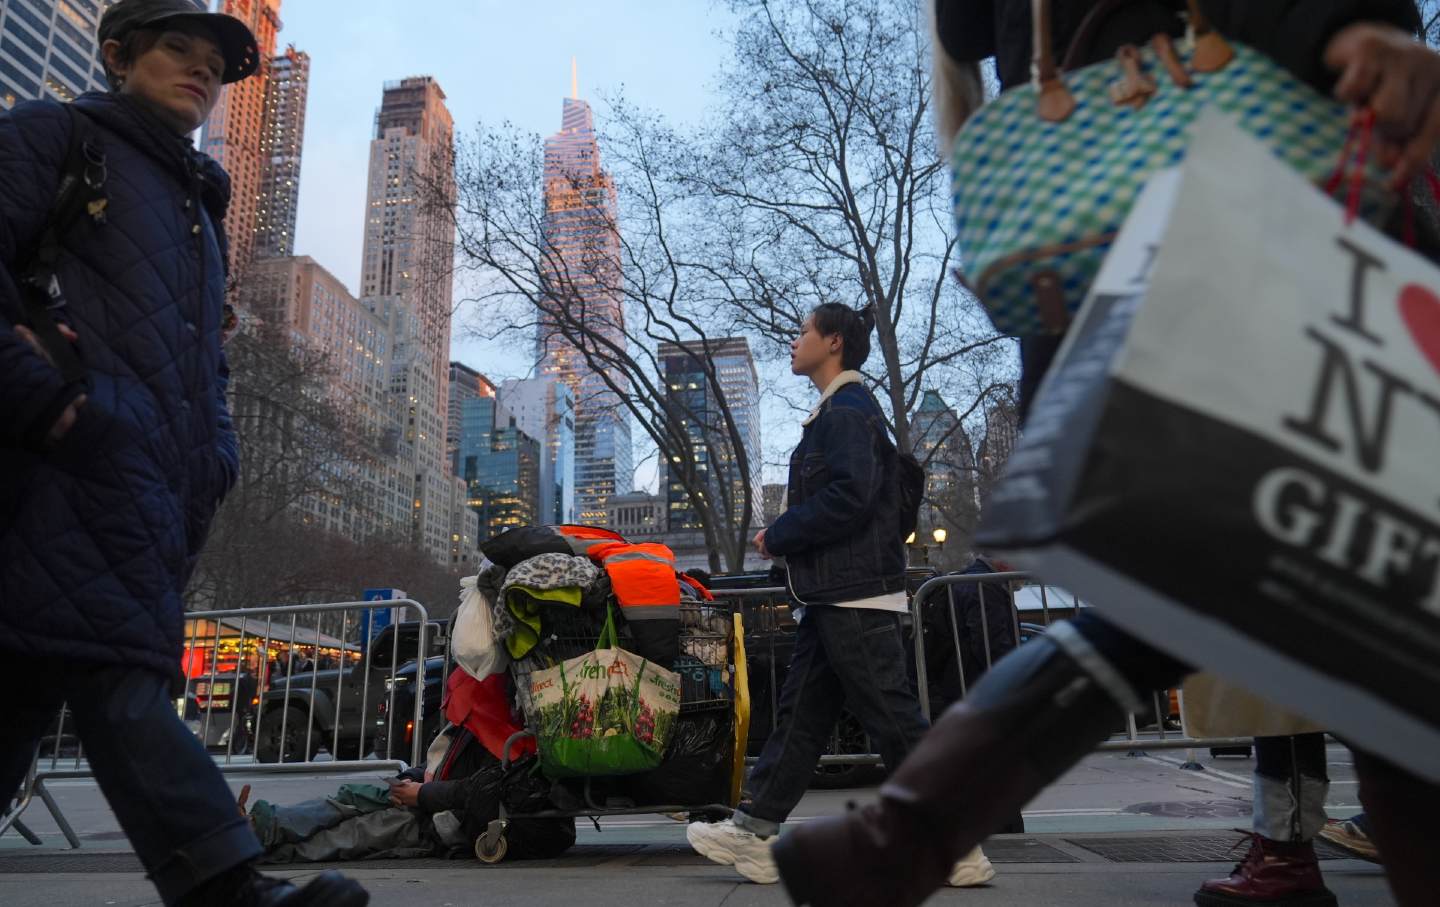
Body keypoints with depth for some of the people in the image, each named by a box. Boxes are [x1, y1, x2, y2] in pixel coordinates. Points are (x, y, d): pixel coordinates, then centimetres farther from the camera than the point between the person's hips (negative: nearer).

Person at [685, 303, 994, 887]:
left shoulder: (847, 410, -11)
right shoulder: (836, 411, 20)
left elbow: (849, 496, -23)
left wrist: (778, 536, -12)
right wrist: (785, 539, 11)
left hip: (856, 597, -11)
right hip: (835, 595, 11)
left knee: (895, 721, -6)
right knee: (799, 713, 11)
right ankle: (755, 833, 18)